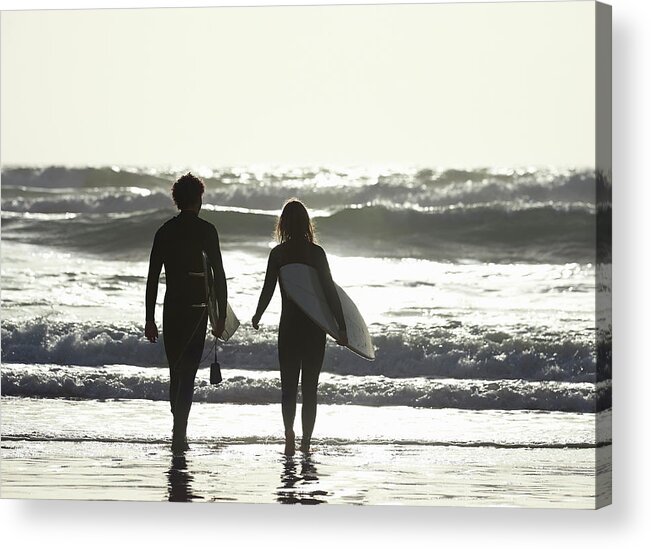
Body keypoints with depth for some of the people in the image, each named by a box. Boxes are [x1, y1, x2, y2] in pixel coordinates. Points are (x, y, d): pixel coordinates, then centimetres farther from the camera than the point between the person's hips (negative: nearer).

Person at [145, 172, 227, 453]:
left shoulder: (164, 231, 7)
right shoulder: (206, 230, -4)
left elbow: (152, 277, 6)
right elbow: (219, 275, -6)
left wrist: (149, 319, 11)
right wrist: (221, 315, -1)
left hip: (171, 309, 4)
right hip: (197, 309, -3)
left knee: (176, 372, 15)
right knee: (187, 372, -4)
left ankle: (178, 431, 20)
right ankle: (179, 433, -14)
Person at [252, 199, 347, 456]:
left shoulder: (278, 253, -4)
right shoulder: (317, 252, -3)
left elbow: (268, 290, -3)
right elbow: (330, 290, -5)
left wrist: (257, 317, 14)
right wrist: (341, 328, -3)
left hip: (289, 326, -1)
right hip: (315, 327, 1)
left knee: (288, 386, 4)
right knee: (310, 387, 9)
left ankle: (289, 433, -19)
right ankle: (306, 441, 8)